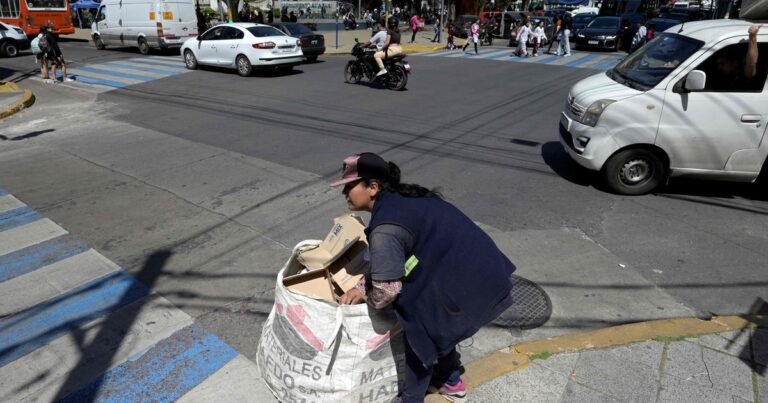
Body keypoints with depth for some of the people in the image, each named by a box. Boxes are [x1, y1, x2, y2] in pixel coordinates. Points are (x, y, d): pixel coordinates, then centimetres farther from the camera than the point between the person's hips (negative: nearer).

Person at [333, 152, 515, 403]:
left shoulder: (385, 228, -22)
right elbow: (389, 262, 17)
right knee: (436, 325, 29)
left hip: (464, 285, -9)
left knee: (420, 335, 10)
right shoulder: (400, 199, 9)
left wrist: (368, 299, 0)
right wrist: (363, 287, 7)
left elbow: (387, 290, -22)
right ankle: (451, 381, 49)